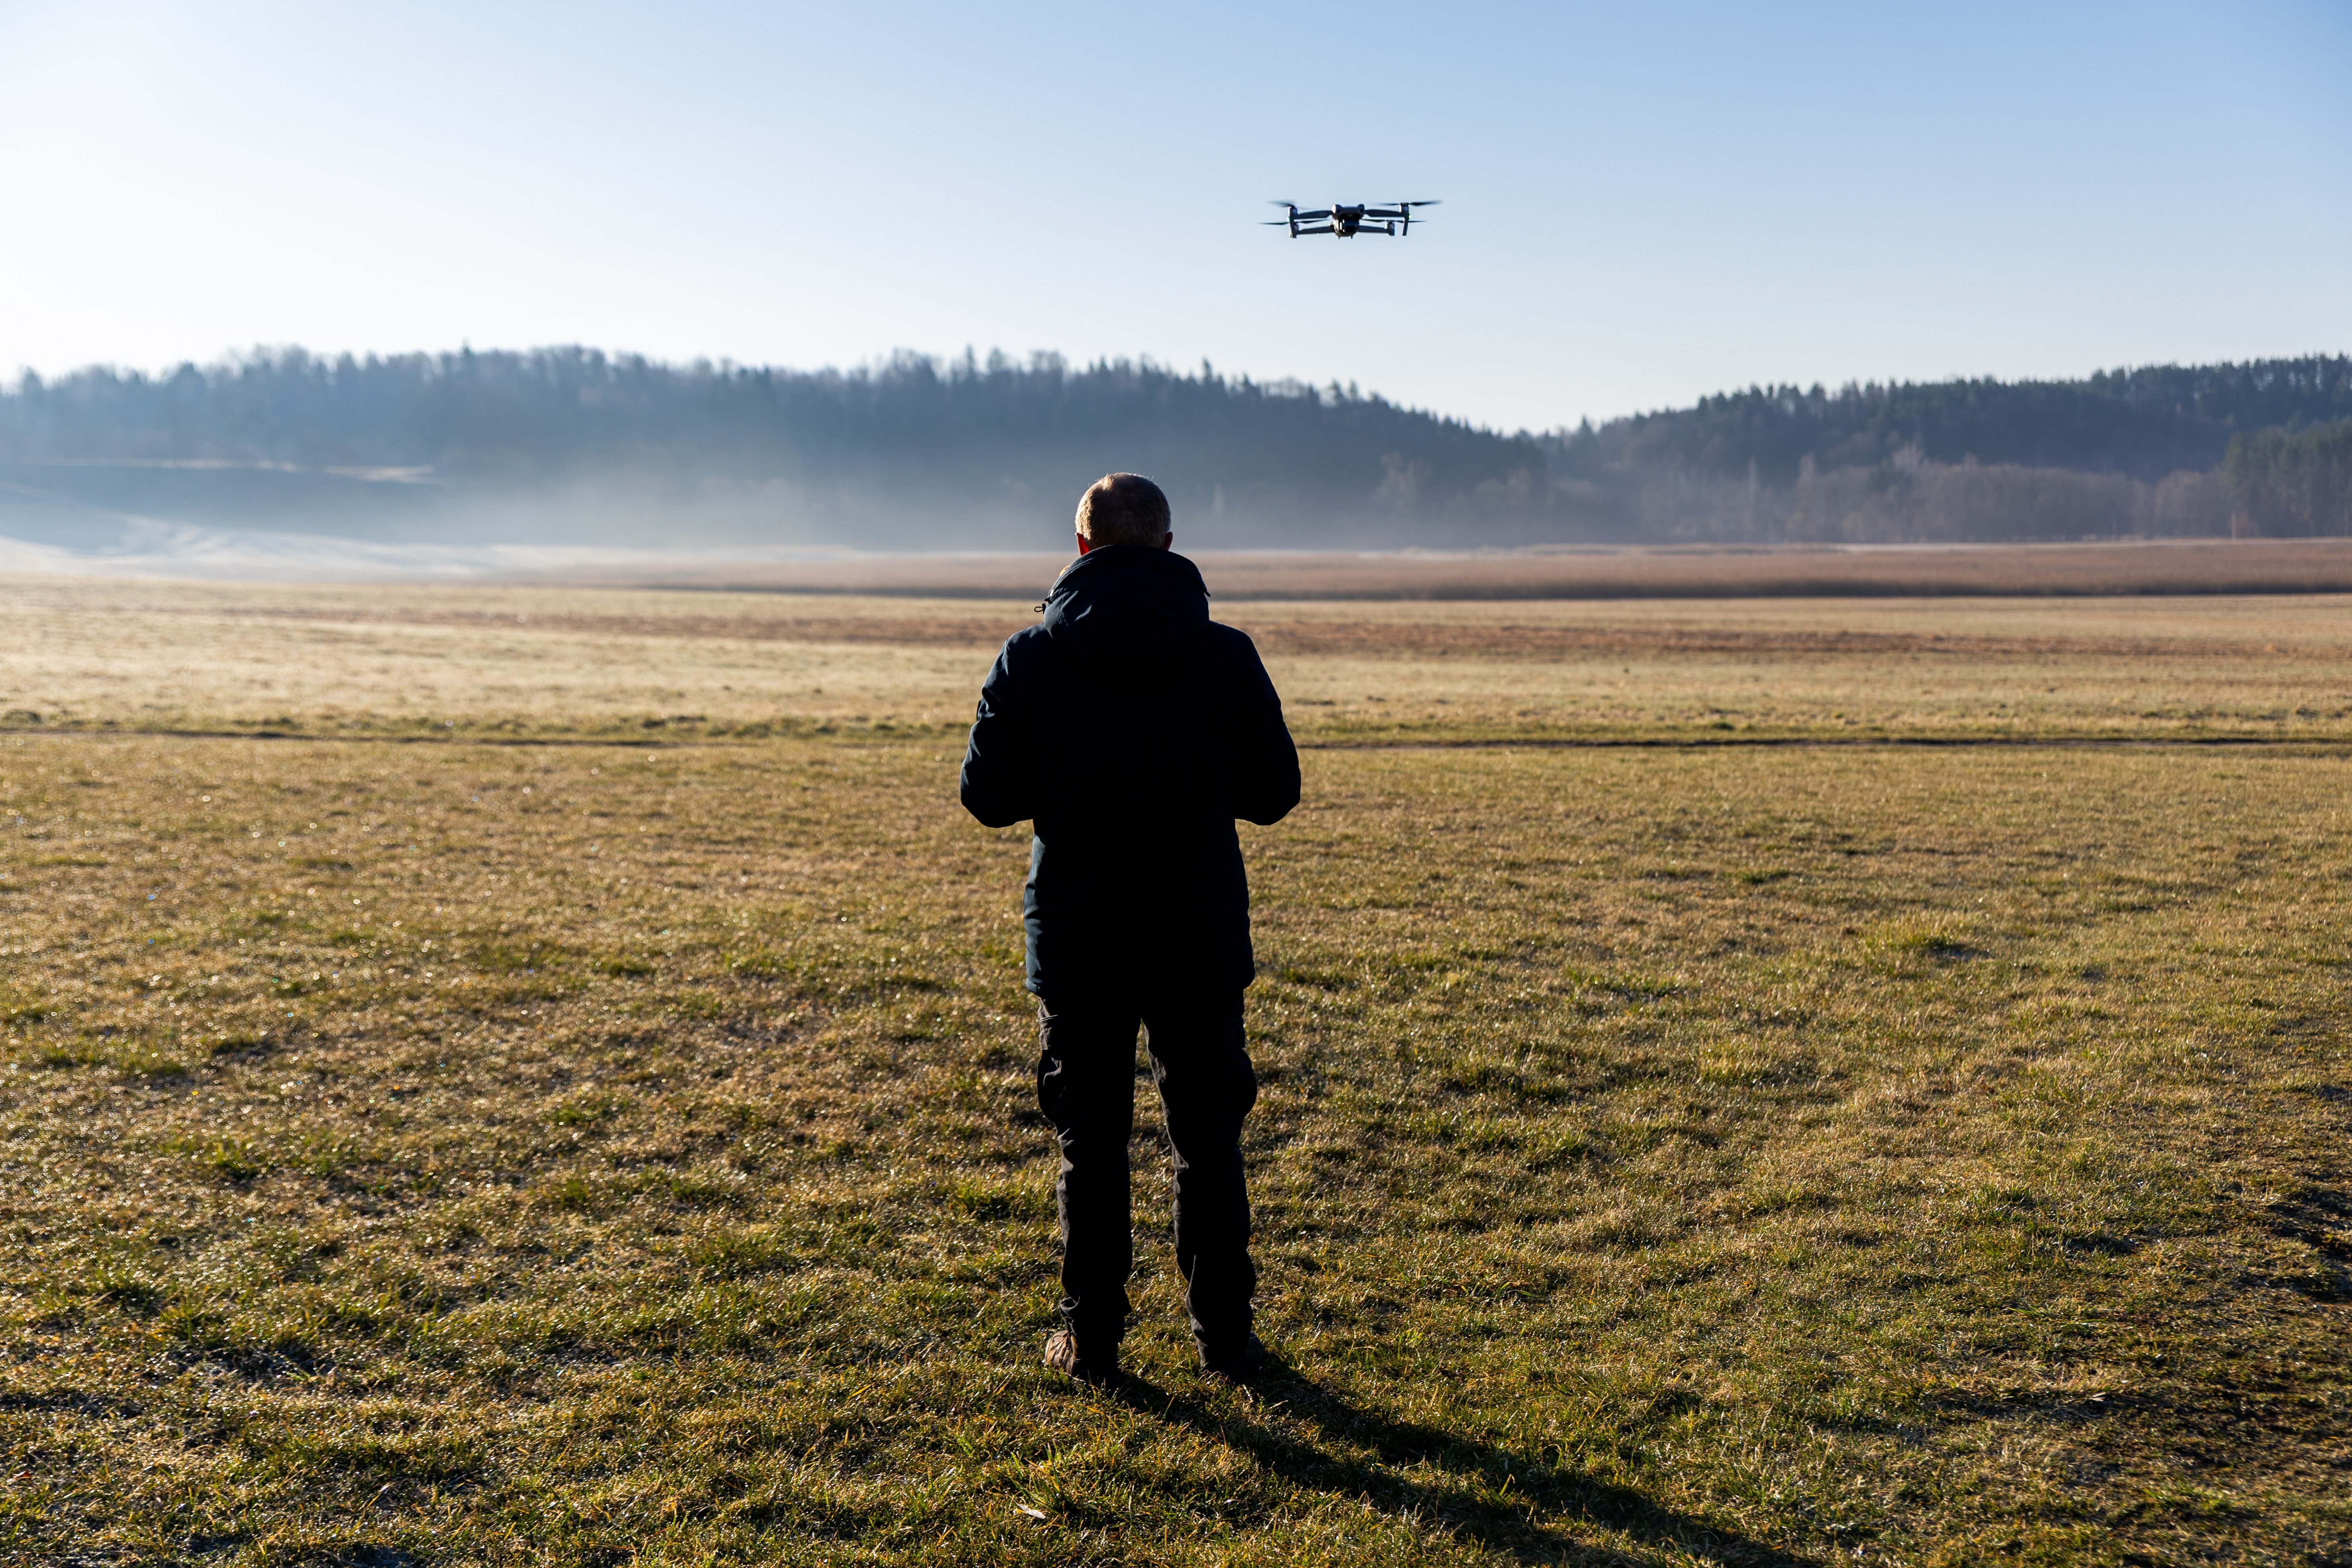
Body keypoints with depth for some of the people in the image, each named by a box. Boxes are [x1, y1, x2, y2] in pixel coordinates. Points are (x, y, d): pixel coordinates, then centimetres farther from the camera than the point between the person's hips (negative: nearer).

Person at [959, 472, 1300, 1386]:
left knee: (1090, 1142, 11)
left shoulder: (1030, 659, -6)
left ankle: (1091, 1338, 18)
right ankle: (1224, 1337, 19)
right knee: (1208, 1140, 12)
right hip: (1201, 938, 0)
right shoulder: (1225, 656, -5)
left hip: (1075, 941, 0)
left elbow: (988, 796, -2)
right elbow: (1274, 792, 1)